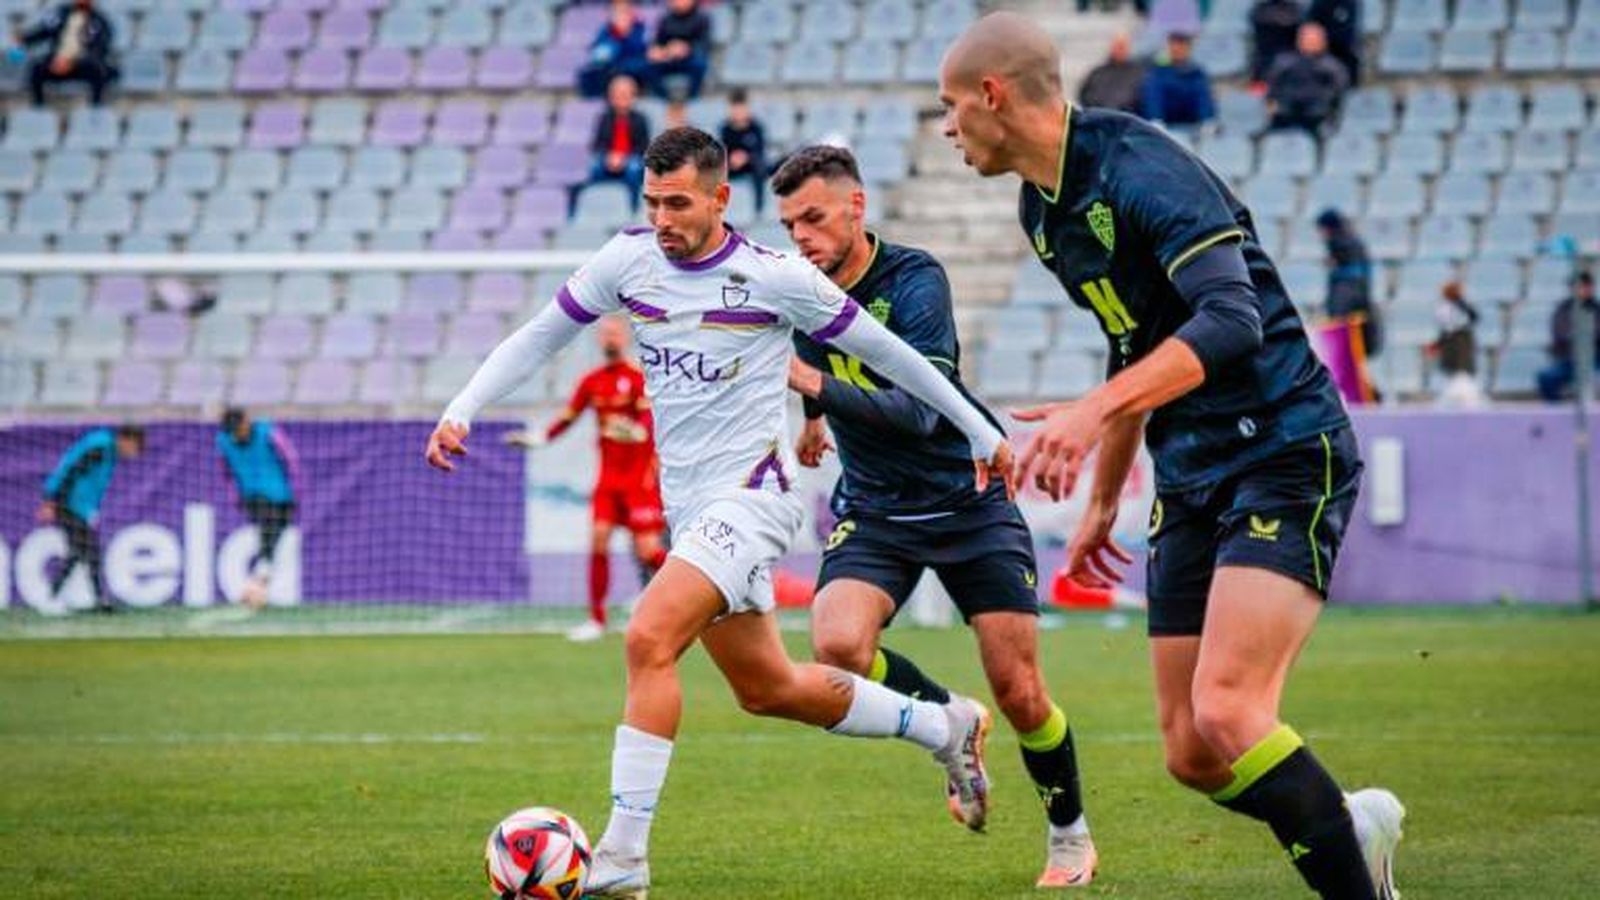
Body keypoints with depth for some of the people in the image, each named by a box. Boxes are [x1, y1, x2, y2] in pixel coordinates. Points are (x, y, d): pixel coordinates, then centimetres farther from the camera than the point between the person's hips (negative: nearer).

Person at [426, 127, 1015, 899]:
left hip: (750, 496, -7)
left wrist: (980, 433, 5)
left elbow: (884, 351, -2)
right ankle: (943, 729, 37)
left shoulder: (776, 277, -13)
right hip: (687, 508, 7)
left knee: (649, 641, -25)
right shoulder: (628, 261, 0)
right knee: (766, 689, 16)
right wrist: (460, 412, -4)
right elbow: (538, 338, 10)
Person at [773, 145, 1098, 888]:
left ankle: (1070, 832, 23)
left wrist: (817, 385, -40)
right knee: (836, 644, -25)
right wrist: (813, 419, 35)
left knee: (1019, 694, -3)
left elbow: (919, 410, -32)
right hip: (875, 510, 4)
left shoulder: (913, 280, -20)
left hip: (968, 504, -4)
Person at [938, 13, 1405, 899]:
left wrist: (1095, 410, -36)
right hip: (1191, 482, 9)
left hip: (1283, 455, -9)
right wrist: (1103, 501, 29)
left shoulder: (1137, 165, -17)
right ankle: (1355, 825, 25)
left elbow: (1231, 320, -29)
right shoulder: (1043, 209, 12)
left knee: (1226, 713, -23)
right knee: (1193, 756, 2)